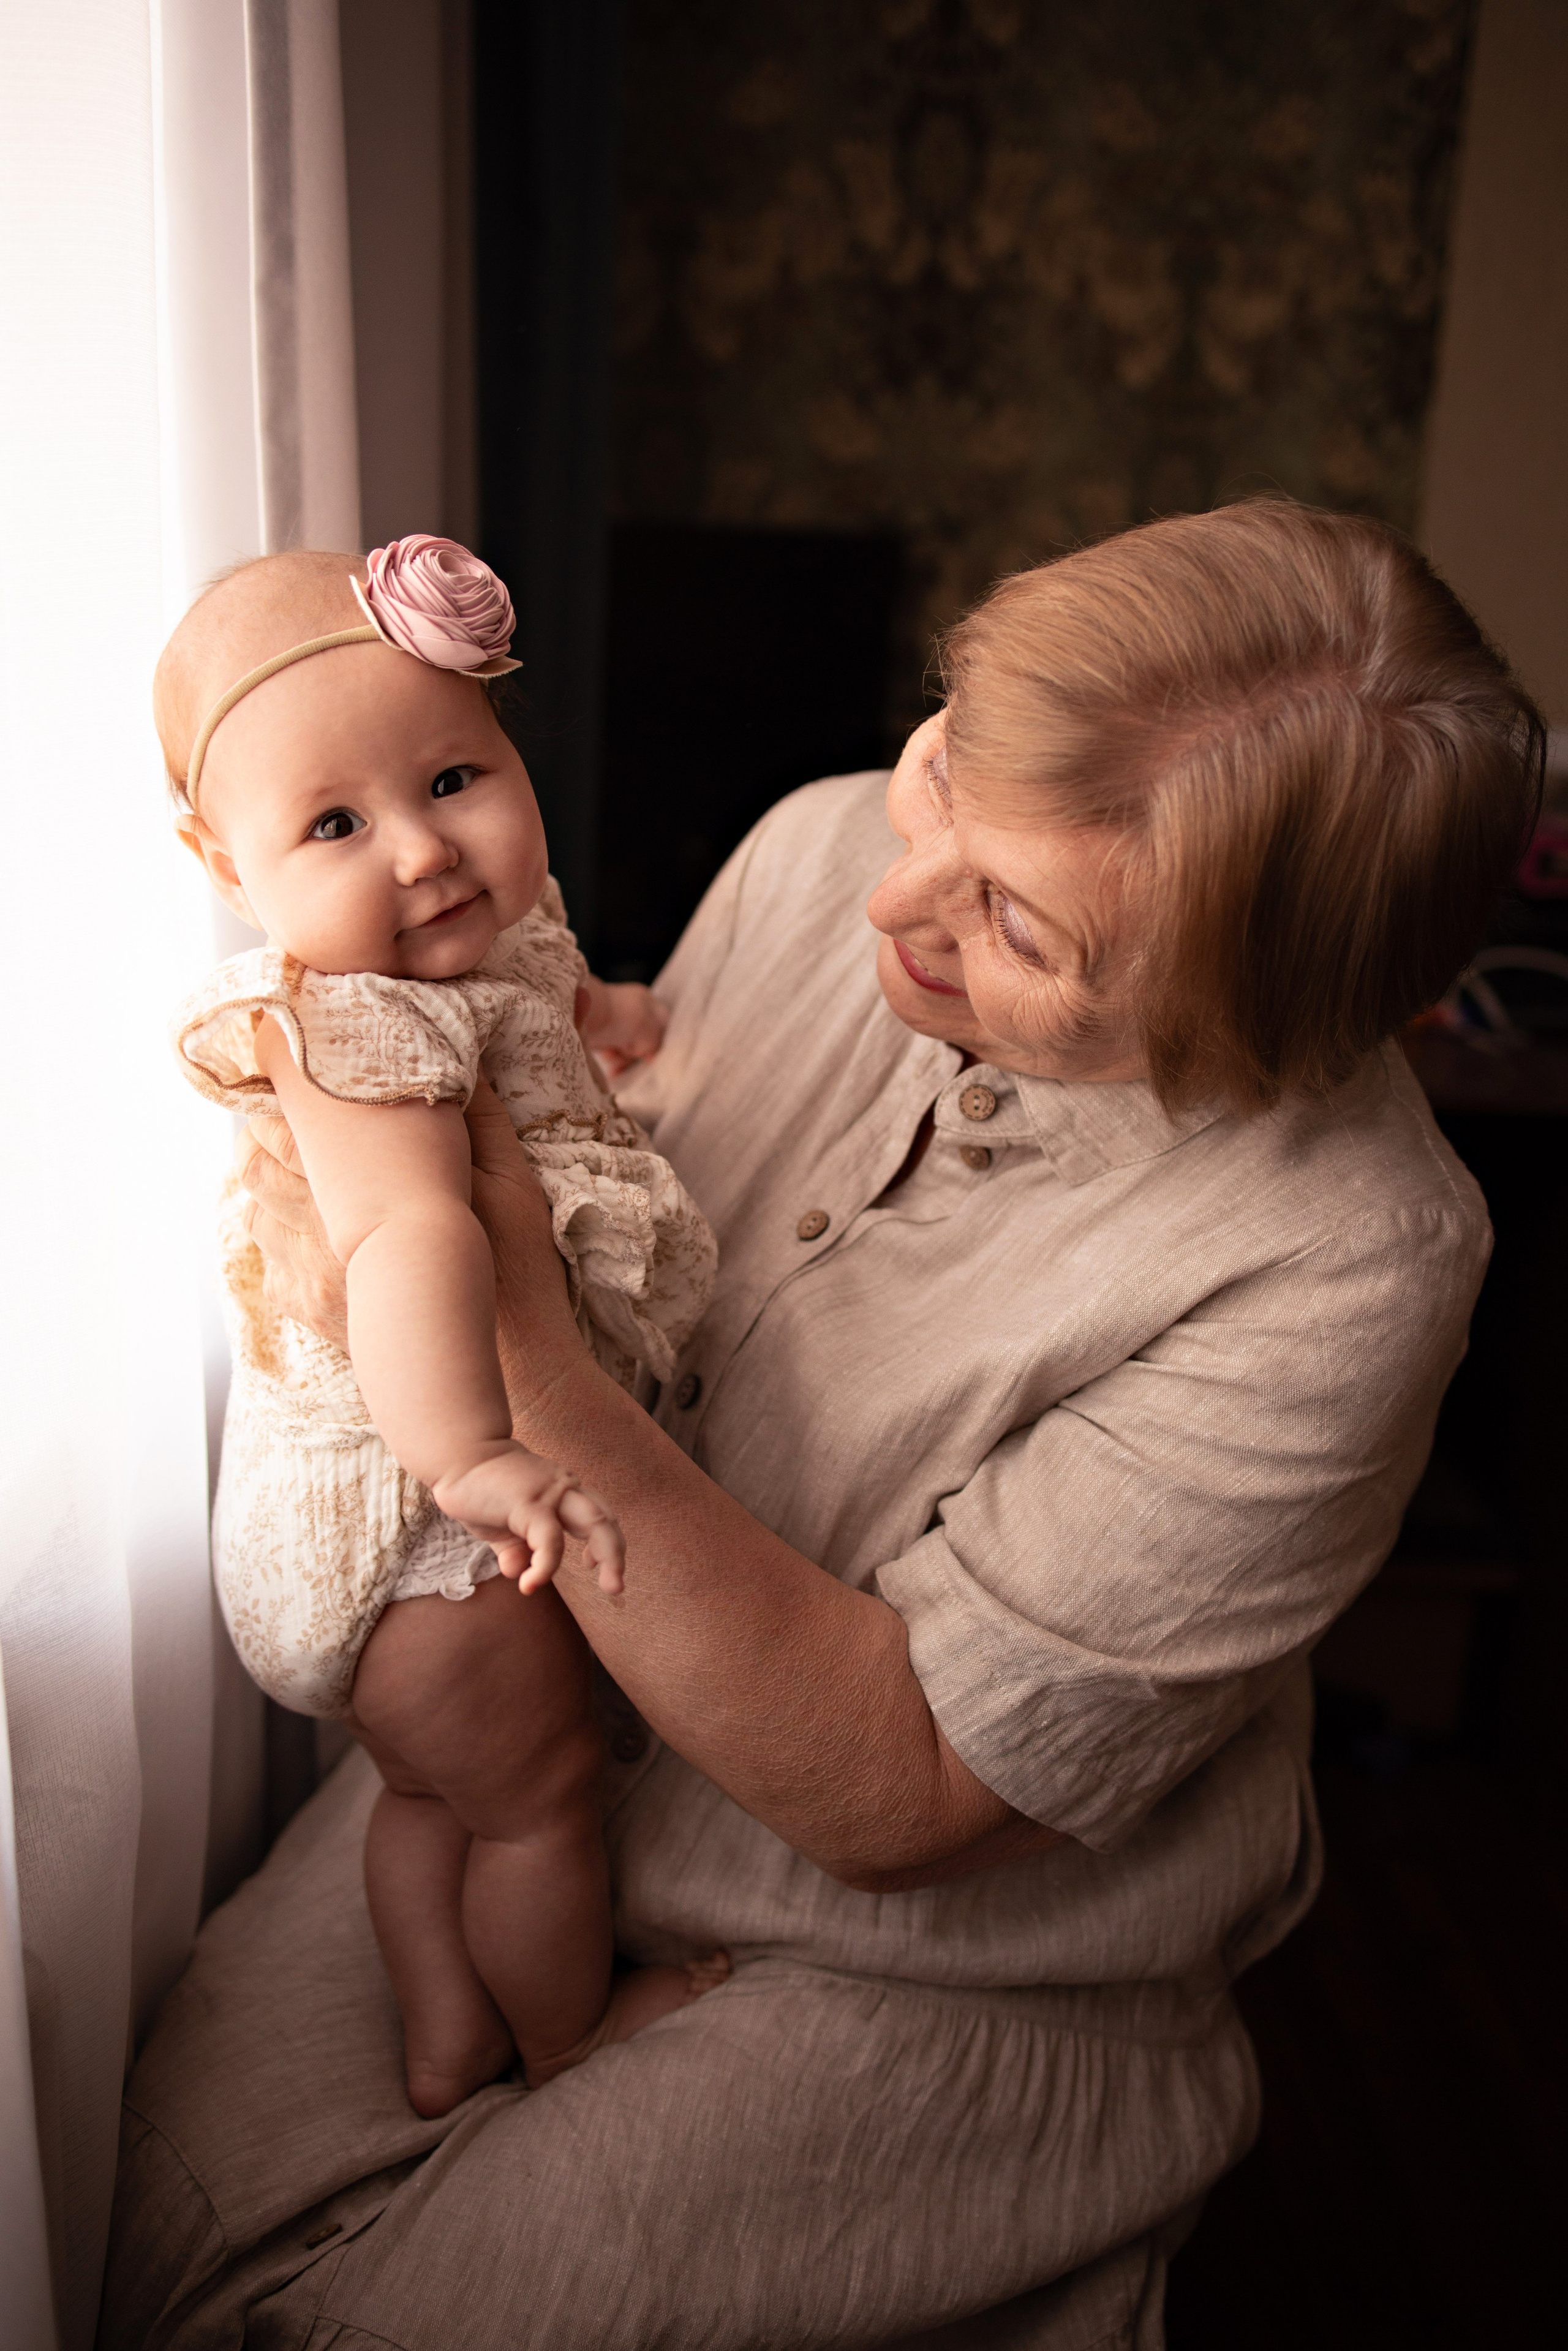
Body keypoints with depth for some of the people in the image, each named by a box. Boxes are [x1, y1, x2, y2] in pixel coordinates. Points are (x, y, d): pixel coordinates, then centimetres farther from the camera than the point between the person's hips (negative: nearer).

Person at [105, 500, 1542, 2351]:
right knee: (193, 2162, -6)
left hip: (942, 1972, -4)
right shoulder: (821, 850, -12)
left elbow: (896, 1795, -25)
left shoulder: (1336, 1268, -29)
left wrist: (515, 1358, -33)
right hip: (547, 1752, 5)